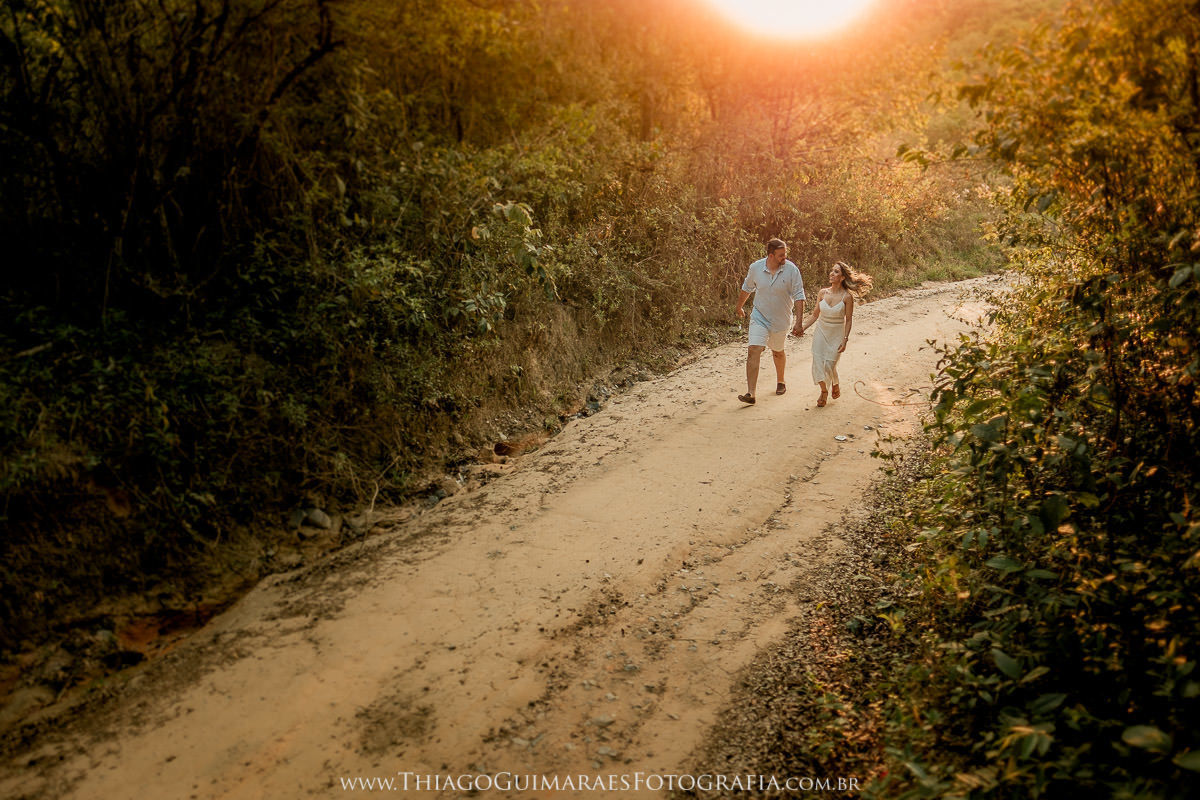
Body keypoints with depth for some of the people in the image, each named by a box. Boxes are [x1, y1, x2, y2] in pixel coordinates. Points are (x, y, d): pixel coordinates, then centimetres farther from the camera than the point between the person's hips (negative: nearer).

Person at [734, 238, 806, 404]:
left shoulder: (791, 269, -14)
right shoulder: (755, 268, -10)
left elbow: (799, 297, -13)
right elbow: (746, 288, 10)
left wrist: (799, 322, -19)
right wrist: (739, 307, 23)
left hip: (781, 320, 0)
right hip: (759, 317, 0)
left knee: (778, 352, 19)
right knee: (754, 351, -15)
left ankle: (780, 381, 47)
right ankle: (750, 394, -18)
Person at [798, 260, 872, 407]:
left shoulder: (847, 296, -11)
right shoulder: (822, 293, -3)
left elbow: (849, 320, -6)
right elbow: (815, 315, 7)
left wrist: (845, 340, -11)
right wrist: (803, 327, -4)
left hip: (836, 334, -3)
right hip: (821, 332, 3)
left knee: (830, 365, -5)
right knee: (818, 362, -4)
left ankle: (835, 385, 30)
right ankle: (824, 391, 20)